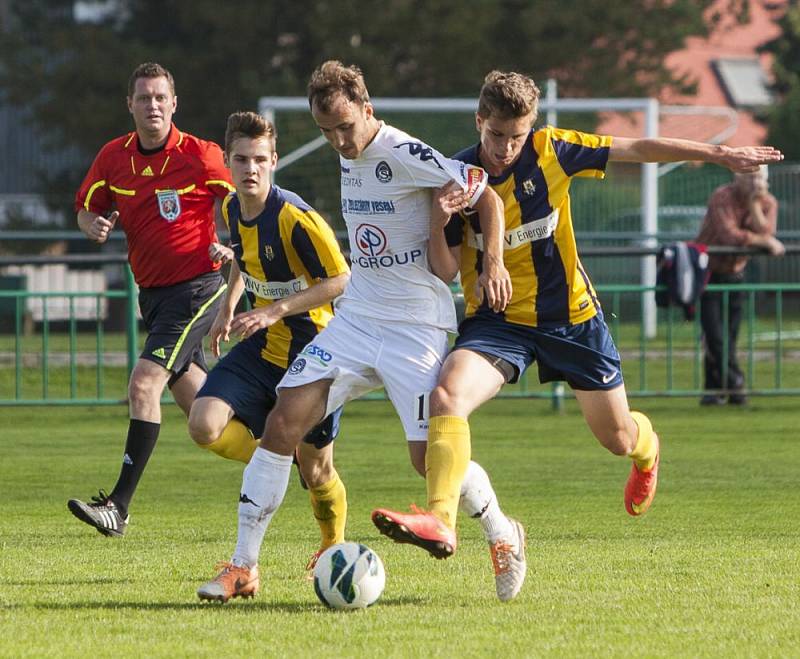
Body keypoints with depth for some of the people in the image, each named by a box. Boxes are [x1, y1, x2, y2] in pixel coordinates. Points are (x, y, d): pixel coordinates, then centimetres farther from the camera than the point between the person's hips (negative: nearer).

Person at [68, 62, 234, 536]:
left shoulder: (201, 156, -12)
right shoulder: (113, 158, 2)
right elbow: (87, 208, 15)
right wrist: (95, 225, -8)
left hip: (198, 286, -7)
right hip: (153, 292, 7)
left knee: (145, 381, -19)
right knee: (194, 399, 14)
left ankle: (119, 506, -20)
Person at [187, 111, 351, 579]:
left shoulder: (294, 217, -22)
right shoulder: (234, 210, 0)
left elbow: (341, 280, -21)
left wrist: (277, 311, -25)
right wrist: (229, 306, 15)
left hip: (311, 355, -6)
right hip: (261, 348, 6)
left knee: (316, 471, 3)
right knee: (205, 426, -17)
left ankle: (334, 547, 32)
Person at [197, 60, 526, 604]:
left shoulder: (404, 155, -16)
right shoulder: (349, 158, 8)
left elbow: (487, 195, -11)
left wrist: (493, 263, -23)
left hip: (416, 329, -7)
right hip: (356, 316, 7)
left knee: (430, 456, -10)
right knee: (283, 423, -8)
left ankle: (503, 536, 20)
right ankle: (244, 566, -3)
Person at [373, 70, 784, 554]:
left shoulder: (550, 151, -11)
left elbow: (637, 150, -2)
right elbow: (446, 270, -9)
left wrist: (721, 155, 0)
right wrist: (438, 225, -30)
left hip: (571, 315, 1)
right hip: (498, 319, 0)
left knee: (618, 438, 12)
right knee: (447, 396, -30)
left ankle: (647, 450, 51)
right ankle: (441, 522, -38)